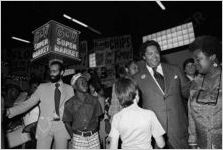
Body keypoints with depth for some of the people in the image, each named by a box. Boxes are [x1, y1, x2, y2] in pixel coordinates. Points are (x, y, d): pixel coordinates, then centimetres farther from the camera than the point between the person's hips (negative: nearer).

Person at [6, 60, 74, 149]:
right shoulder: (42, 87, 5)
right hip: (44, 126, 0)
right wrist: (12, 111, -13)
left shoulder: (69, 89, 6)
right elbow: (28, 103, 1)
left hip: (62, 127, 1)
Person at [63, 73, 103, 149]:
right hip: (78, 138, -1)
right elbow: (67, 122, 4)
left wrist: (94, 131, 4)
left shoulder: (93, 100, -1)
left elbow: (97, 118, 8)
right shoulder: (70, 104, -4)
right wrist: (73, 136, -1)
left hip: (94, 136, 2)